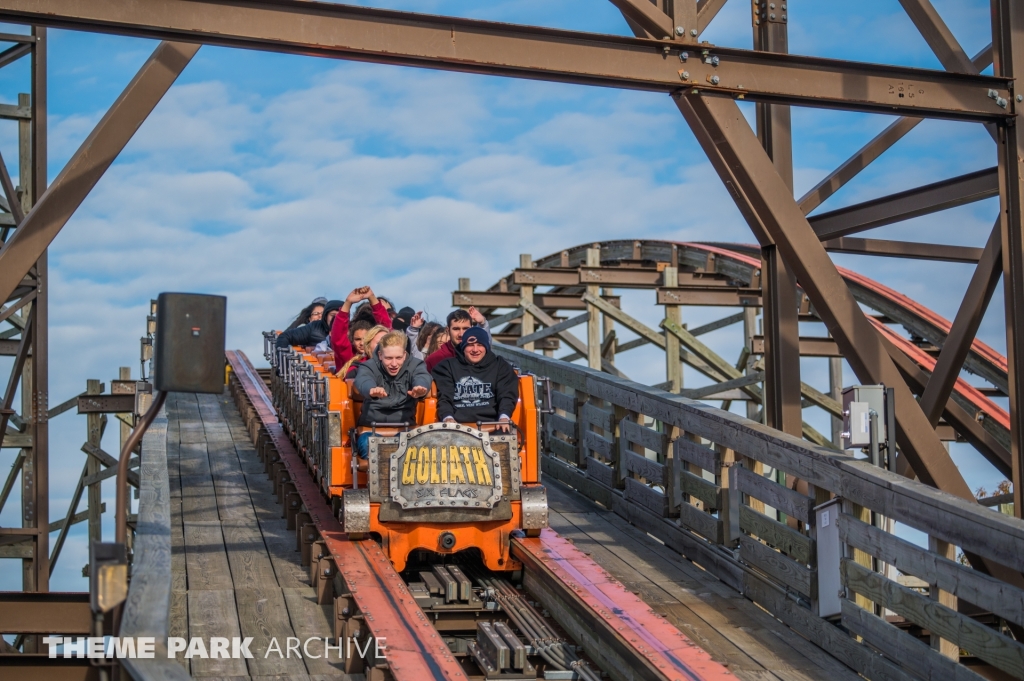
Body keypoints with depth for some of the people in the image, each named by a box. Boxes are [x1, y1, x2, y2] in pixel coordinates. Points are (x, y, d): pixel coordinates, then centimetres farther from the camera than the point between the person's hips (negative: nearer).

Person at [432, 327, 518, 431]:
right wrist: (448, 417, -17)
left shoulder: (500, 366, 17)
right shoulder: (448, 366, 16)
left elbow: (507, 394, 5)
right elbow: (444, 397, 6)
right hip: (457, 425, 0)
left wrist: (504, 417, -16)